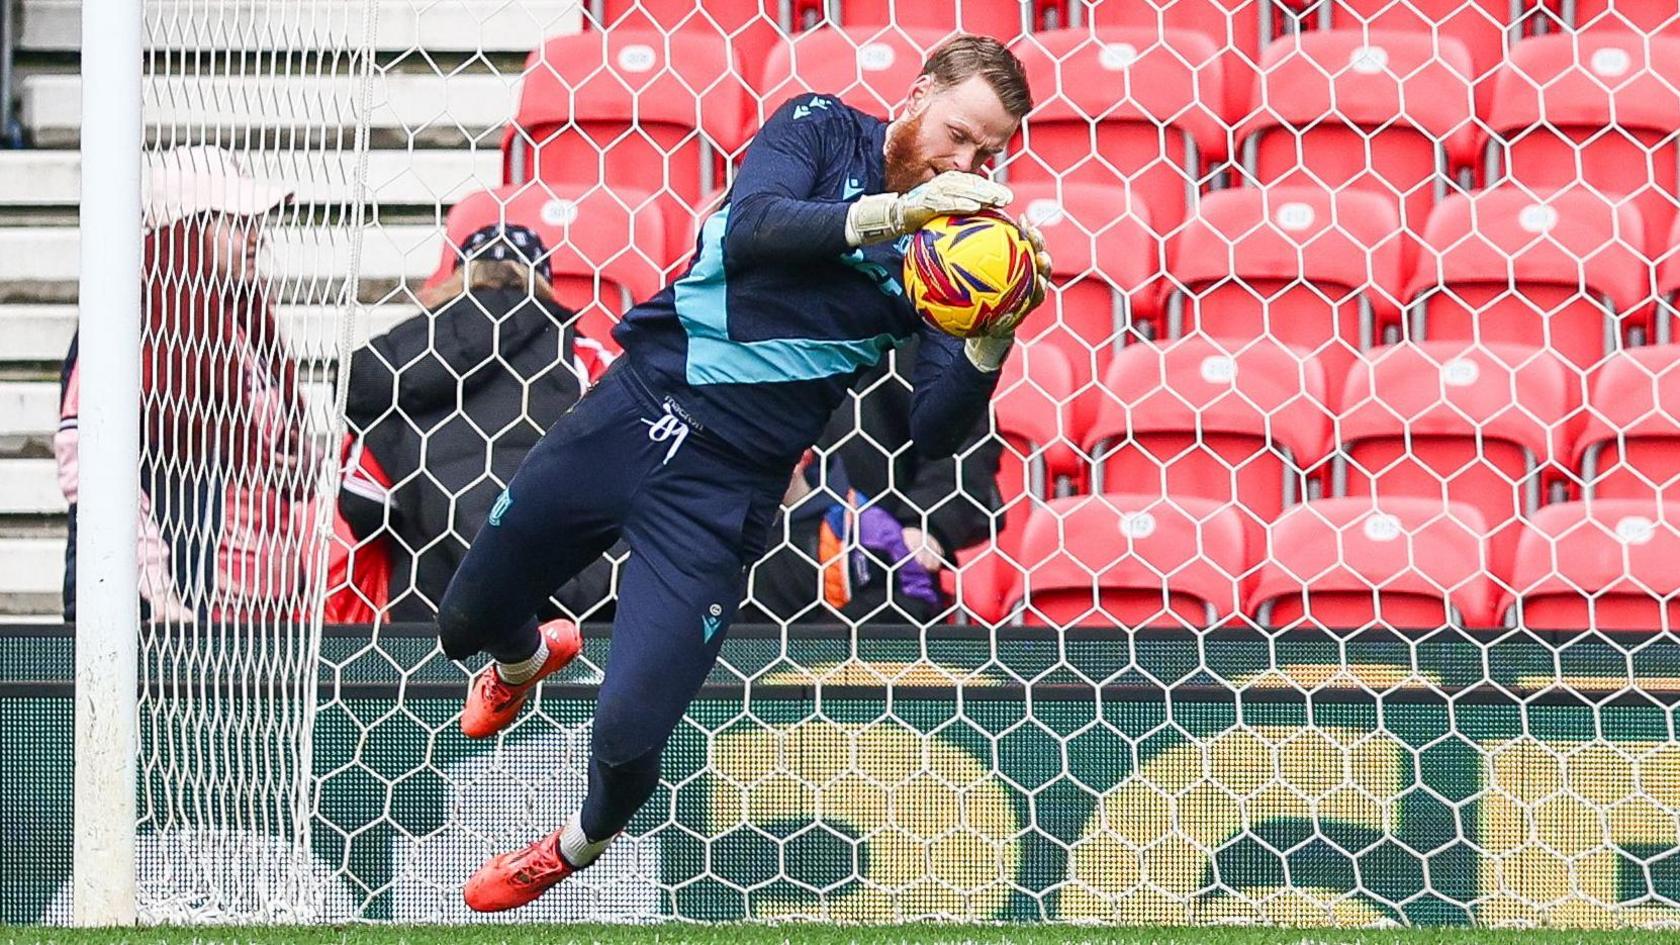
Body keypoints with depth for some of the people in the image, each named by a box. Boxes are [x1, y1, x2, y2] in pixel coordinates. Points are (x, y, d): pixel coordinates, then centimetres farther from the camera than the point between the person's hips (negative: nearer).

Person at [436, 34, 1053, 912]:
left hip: (720, 491, -1)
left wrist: (994, 338, -25)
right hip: (631, 411, 1)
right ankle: (528, 657, 55)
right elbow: (751, 230, -22)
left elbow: (935, 431, -8)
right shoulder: (822, 129, -3)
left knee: (629, 731, -12)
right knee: (468, 621, 16)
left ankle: (579, 845, 24)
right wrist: (890, 213, -35)